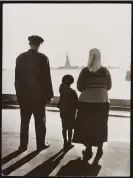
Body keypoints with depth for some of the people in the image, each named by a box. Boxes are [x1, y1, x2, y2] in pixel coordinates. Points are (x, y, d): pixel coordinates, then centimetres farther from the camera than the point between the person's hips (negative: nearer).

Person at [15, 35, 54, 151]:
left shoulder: (20, 57, 3)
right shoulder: (43, 58, -8)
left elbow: (17, 77, 6)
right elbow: (47, 78, -9)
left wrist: (18, 93, 13)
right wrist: (49, 94, -1)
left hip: (24, 94, 3)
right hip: (38, 94, -3)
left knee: (24, 121, 11)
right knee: (40, 121, 8)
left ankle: (23, 144, 17)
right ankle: (40, 144, 16)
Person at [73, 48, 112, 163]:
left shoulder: (85, 71, -9)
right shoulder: (105, 71, -3)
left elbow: (79, 87, -6)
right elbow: (109, 87, 5)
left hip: (86, 102, -2)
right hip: (102, 102, 2)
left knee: (86, 126, 12)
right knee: (100, 127, 16)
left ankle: (89, 150, 19)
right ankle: (99, 149, 27)